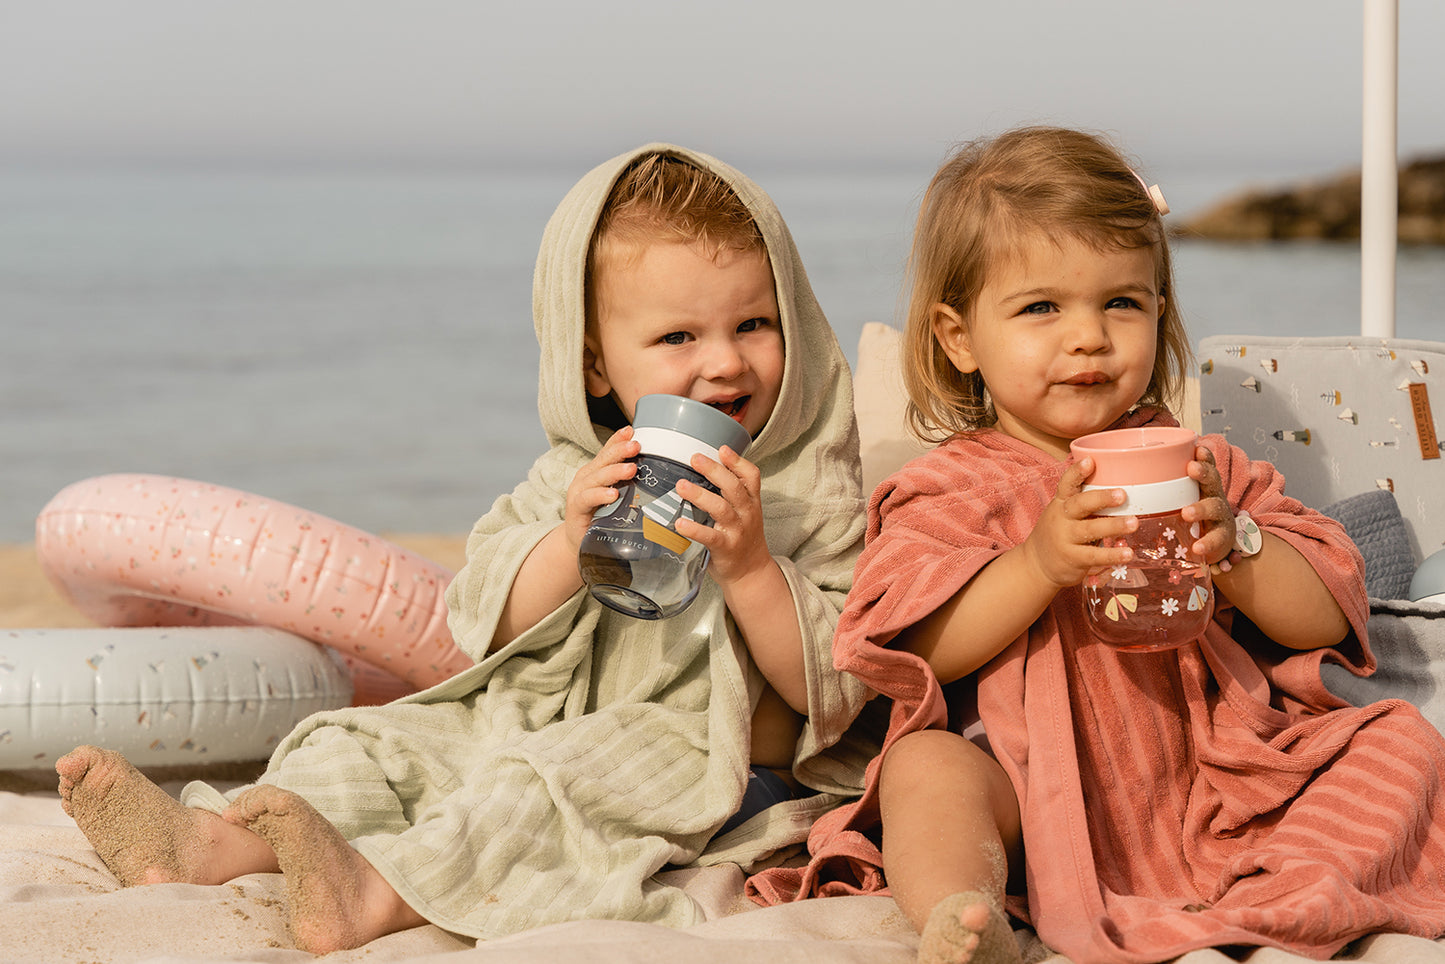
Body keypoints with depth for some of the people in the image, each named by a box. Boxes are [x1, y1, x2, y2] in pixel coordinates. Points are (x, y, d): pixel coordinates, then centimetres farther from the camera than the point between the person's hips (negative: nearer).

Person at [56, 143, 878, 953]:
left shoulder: (815, 500, -4)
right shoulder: (572, 481, 10)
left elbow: (830, 694, -10)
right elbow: (486, 627, 1)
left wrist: (749, 567, -25)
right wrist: (568, 542, -18)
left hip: (692, 762, -6)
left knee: (556, 781, -34)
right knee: (380, 741, -8)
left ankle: (378, 892, -50)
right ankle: (214, 841, -28)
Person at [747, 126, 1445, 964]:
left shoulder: (1198, 466, 13)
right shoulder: (954, 487, 6)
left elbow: (1329, 617, 7)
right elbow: (908, 653, -10)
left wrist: (1233, 548, -13)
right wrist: (1037, 564, -23)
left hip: (1219, 783, 3)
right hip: (1042, 803, -3)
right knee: (924, 765, -29)